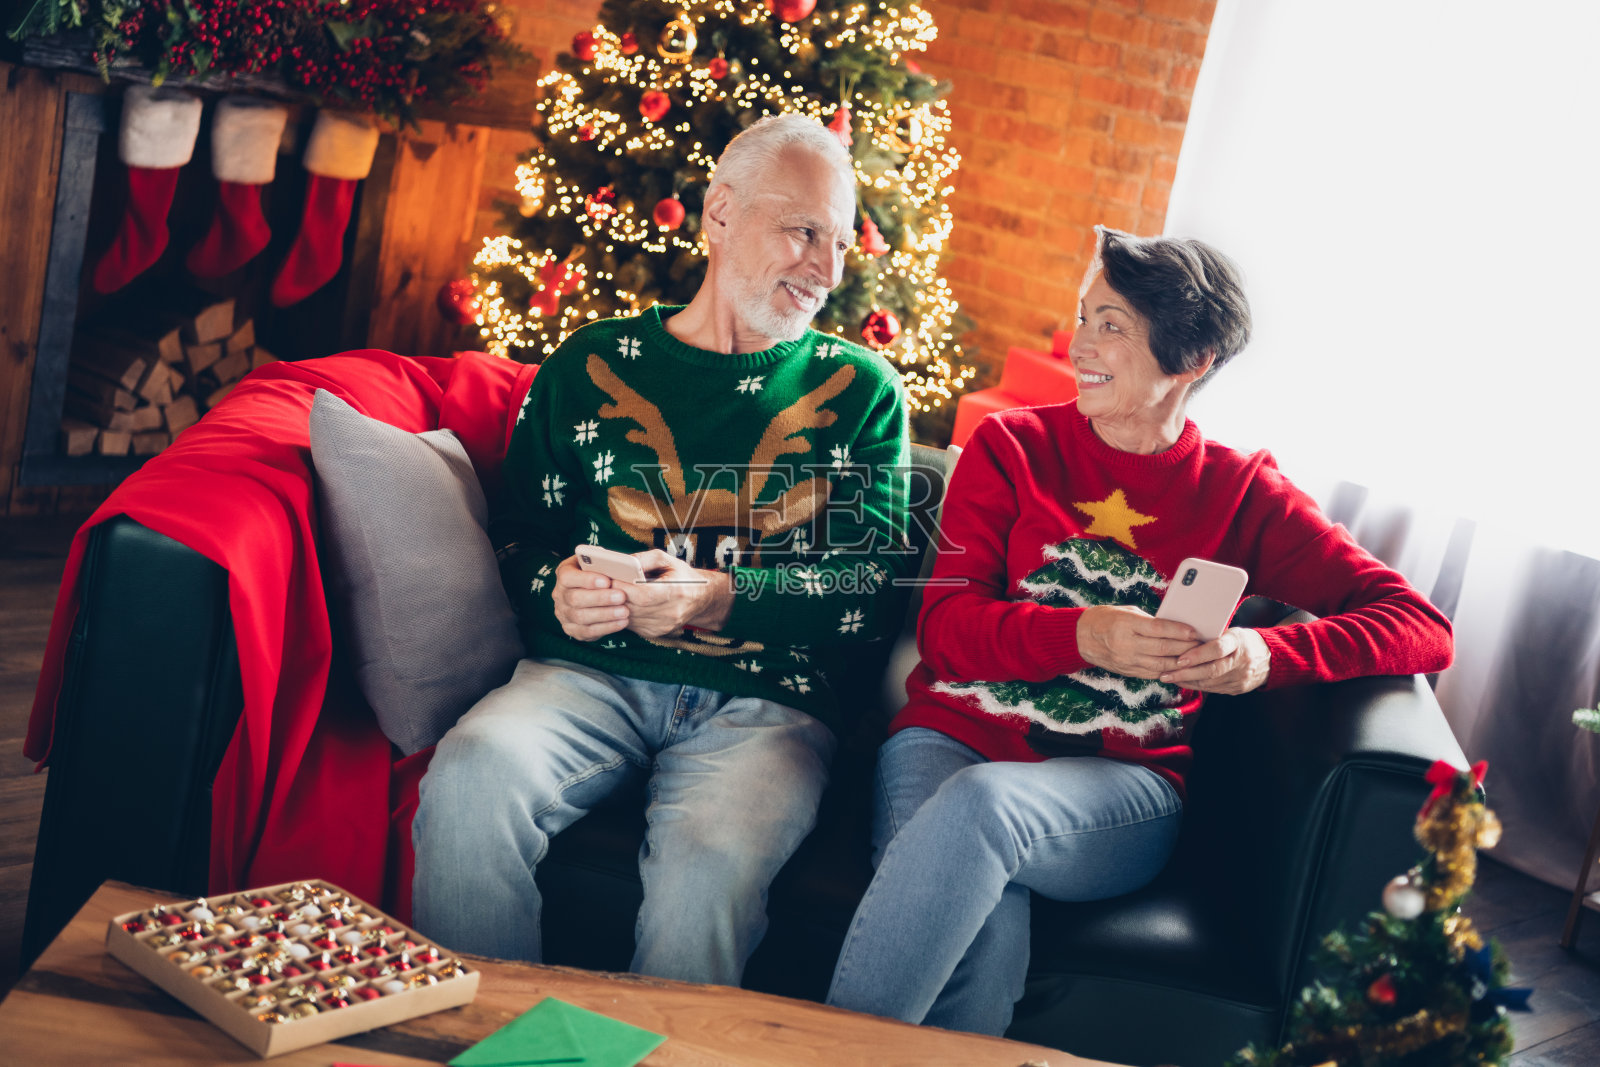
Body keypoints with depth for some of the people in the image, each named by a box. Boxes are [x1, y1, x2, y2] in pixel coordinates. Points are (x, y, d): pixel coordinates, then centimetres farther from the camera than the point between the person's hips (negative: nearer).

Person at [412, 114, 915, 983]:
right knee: (471, 776, -30)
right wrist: (559, 589, -9)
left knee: (710, 857, -33)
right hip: (592, 675, 1)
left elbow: (878, 588, 4)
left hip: (764, 699, -1)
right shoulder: (593, 364, 15)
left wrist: (723, 598, -12)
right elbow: (515, 540, 16)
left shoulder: (862, 391, 13)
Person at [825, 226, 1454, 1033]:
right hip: (956, 734, 1)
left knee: (979, 806, -35)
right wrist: (1084, 637, -19)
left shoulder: (1241, 494, 9)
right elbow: (945, 626, 1)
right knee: (985, 938, -35)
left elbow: (1424, 629, 3)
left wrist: (1266, 653, -17)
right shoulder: (1012, 446, 11)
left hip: (1121, 783, 0)